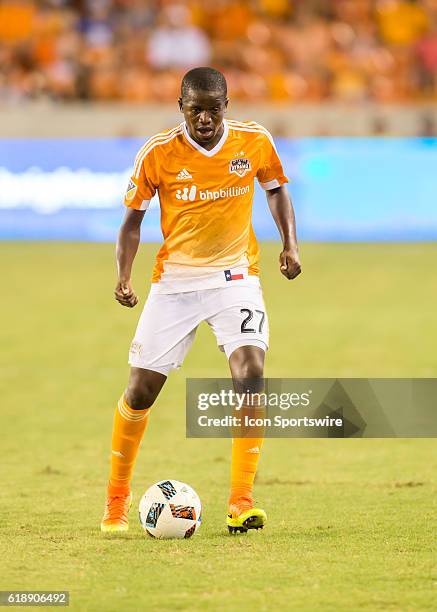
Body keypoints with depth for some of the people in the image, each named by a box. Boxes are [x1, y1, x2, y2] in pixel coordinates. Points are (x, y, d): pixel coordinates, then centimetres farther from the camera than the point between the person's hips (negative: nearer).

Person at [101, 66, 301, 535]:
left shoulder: (254, 142, -5)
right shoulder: (158, 153, -10)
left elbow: (276, 189, 13)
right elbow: (133, 218, 0)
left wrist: (290, 243, -1)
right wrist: (123, 276, -15)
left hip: (235, 277, 0)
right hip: (174, 281, 0)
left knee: (251, 375, -21)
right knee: (140, 391, -1)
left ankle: (240, 503, -15)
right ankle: (117, 497, 22)